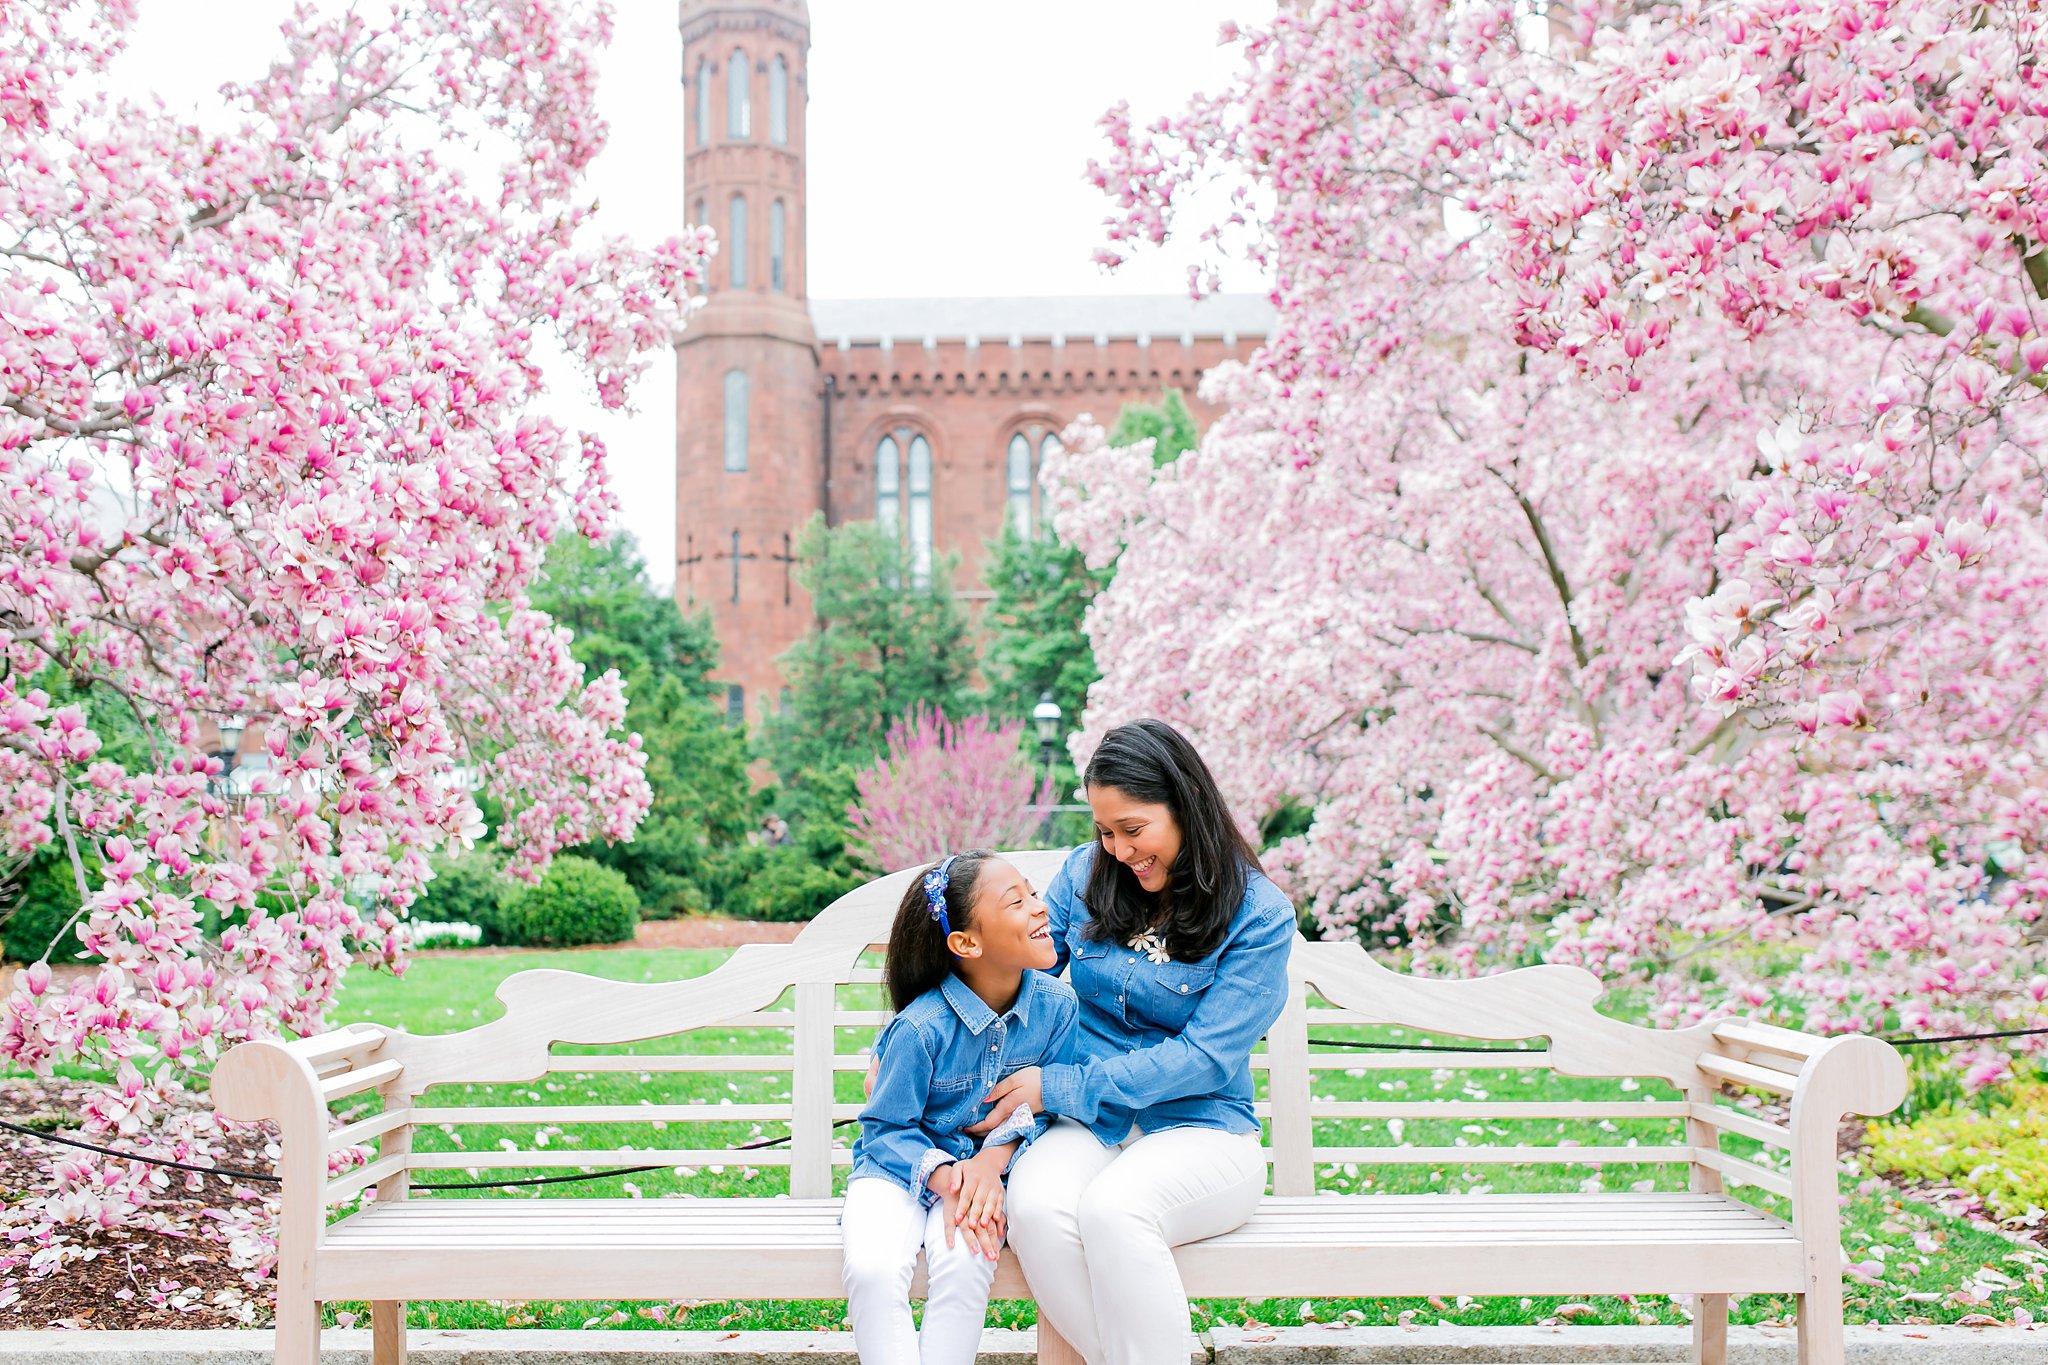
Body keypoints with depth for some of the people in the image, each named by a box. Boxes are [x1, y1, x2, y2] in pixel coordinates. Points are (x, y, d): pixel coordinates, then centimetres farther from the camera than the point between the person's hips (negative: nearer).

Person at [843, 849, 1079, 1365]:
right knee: (872, 1268, -30)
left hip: (984, 1167, 2)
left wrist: (997, 1155, -18)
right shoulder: (921, 1027, -19)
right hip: (899, 1166, -2)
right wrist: (940, 1175, -26)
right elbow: (886, 1127, -9)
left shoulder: (1056, 1006, -8)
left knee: (963, 1260, -30)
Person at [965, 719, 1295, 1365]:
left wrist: (1058, 1086, -16)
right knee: (1036, 1208, -31)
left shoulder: (1260, 916, -6)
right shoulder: (1086, 875, 7)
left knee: (1110, 1210, -36)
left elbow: (1205, 1058, -12)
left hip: (1200, 1129, -3)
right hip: (1088, 1127, 4)